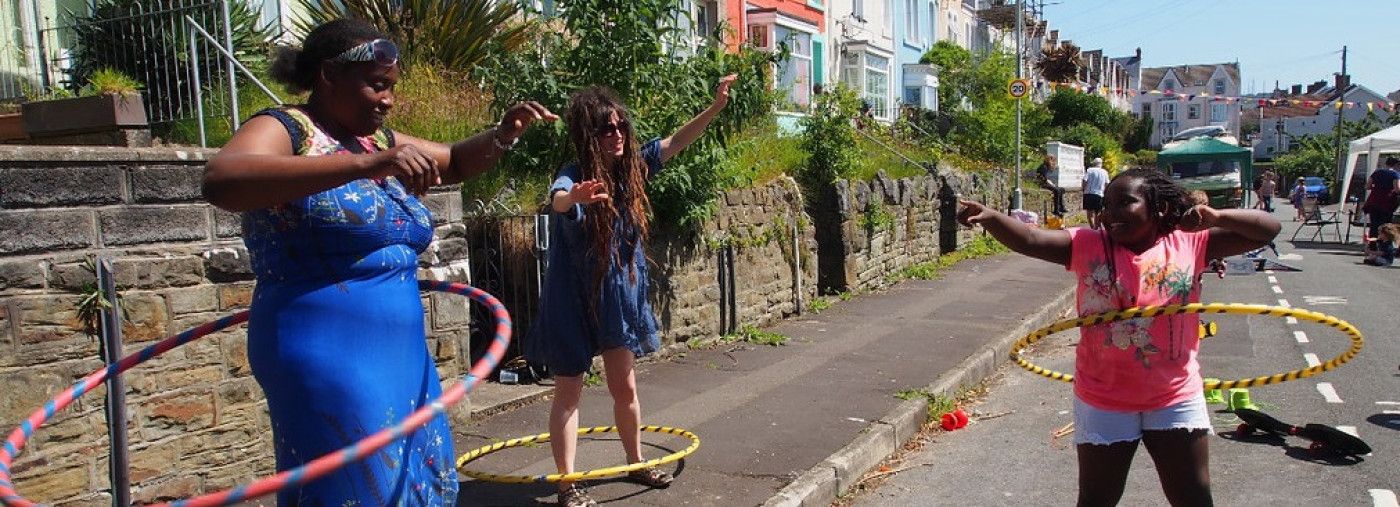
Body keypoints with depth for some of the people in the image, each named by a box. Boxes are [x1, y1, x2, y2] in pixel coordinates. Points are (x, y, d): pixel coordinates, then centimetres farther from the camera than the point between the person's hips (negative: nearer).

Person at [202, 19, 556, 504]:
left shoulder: (378, 140, 12)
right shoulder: (286, 129, -10)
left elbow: (455, 162, 26)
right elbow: (220, 181, -31)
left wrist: (503, 134, 4)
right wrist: (364, 165, -38)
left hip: (401, 356, 8)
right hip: (327, 358, -8)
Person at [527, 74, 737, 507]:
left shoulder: (631, 165, -4)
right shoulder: (574, 177, -22)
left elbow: (676, 142, 5)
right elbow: (557, 200, -45)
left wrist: (716, 107, -3)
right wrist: (575, 197, -69)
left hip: (619, 293, 6)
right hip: (573, 297, -5)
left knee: (625, 386, 16)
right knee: (569, 391, 4)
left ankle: (635, 462, 35)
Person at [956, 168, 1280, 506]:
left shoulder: (1189, 243, -6)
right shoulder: (1087, 246, -8)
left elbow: (1268, 229, -4)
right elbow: (1028, 240, -21)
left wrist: (1217, 217, -22)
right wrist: (991, 217, -40)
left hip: (1175, 399, 0)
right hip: (1104, 401, 0)